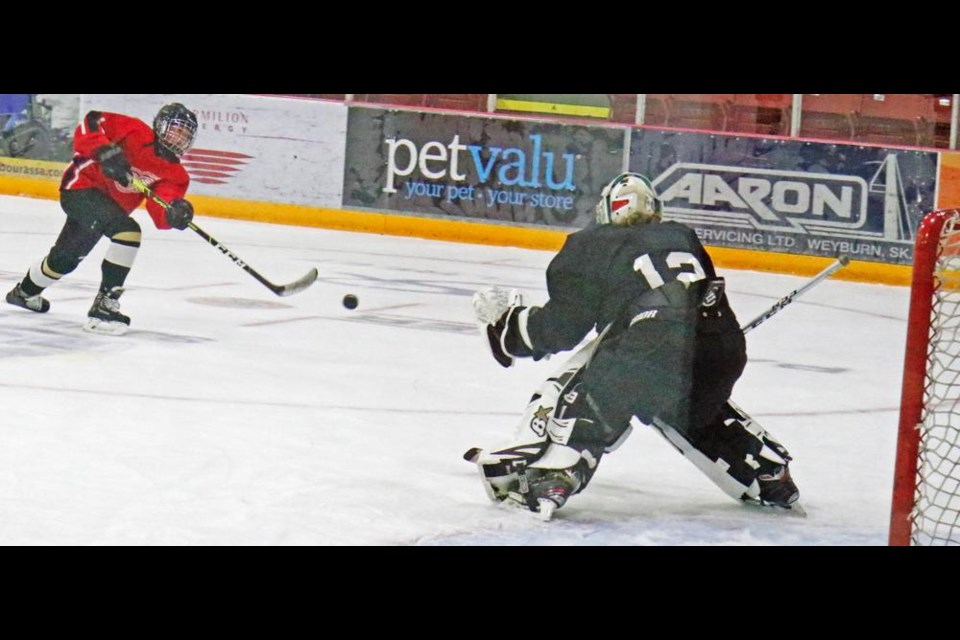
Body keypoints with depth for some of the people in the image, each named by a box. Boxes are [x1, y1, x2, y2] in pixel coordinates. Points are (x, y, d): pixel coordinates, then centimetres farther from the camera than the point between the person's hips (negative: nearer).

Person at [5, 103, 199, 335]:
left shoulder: (175, 174, -5)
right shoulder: (135, 132, -19)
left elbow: (161, 214, -18)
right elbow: (89, 124, -22)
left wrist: (174, 213, -40)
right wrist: (105, 152, -36)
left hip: (111, 204, 8)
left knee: (66, 257, 23)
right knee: (127, 231, -29)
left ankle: (25, 291, 52)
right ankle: (104, 305, -27)